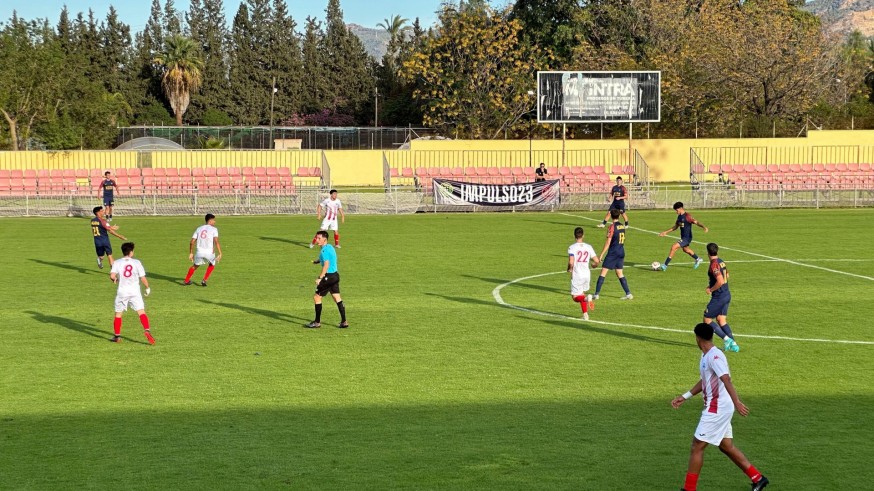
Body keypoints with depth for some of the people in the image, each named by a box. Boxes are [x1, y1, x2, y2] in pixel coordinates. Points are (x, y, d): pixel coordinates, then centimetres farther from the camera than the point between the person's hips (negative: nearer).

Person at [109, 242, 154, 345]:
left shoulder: (117, 263, -3)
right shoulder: (136, 262, -3)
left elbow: (112, 276, -15)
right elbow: (143, 278, -3)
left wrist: (115, 279, 9)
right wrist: (147, 288, 12)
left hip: (122, 292, 1)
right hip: (135, 291, -1)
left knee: (118, 314, 13)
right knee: (141, 312, -5)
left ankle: (117, 336, 19)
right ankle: (146, 330, -26)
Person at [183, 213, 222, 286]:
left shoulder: (199, 229, 15)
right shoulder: (214, 229, 2)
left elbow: (192, 242, 11)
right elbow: (216, 241, -13)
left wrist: (191, 253, 21)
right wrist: (220, 253, -15)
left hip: (199, 252, 3)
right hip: (209, 252, -3)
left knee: (195, 266, 27)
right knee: (212, 265, 27)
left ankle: (186, 281, 34)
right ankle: (204, 280, 18)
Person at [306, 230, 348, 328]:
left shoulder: (324, 250, -17)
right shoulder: (330, 247, 12)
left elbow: (326, 264, -27)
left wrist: (320, 278, -28)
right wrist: (317, 261, 19)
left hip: (329, 276, -9)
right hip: (335, 275, 9)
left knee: (317, 297, 2)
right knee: (337, 298, 11)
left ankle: (317, 322, 7)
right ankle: (344, 322, 10)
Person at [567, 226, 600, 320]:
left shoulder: (572, 247, -11)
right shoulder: (588, 247, 1)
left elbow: (571, 262, -21)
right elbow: (597, 261, -2)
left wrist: (569, 269, 0)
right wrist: (595, 264, 22)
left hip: (576, 276, -5)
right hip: (587, 274, 5)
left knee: (575, 297, 4)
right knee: (582, 294, 23)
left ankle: (586, 298, -27)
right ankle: (585, 314, 15)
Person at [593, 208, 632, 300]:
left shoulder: (612, 227, -12)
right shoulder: (622, 226, 7)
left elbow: (608, 242, -13)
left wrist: (601, 255, -10)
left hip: (612, 253, -7)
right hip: (621, 252, 7)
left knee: (603, 272, -2)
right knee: (619, 274, 13)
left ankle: (596, 294, -5)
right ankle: (628, 294, 9)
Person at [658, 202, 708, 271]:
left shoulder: (687, 216, -20)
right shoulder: (679, 216, 6)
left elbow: (696, 222, -25)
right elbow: (675, 227, 17)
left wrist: (704, 227, -42)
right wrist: (666, 232, 18)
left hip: (687, 237, -10)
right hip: (683, 237, 10)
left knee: (673, 247, -18)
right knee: (685, 250, 31)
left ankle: (665, 265, -11)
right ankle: (698, 259, 54)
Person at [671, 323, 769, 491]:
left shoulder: (715, 356, -19)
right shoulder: (705, 356, 12)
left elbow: (726, 380, -29)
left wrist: (737, 402, -37)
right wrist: (685, 397, 26)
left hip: (717, 409, -10)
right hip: (718, 408, 10)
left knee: (697, 446, -4)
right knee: (726, 446, 15)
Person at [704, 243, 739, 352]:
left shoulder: (714, 265, -19)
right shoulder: (721, 262, 10)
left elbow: (720, 281, -28)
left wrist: (711, 290, -13)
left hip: (719, 297, -9)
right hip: (727, 295, 9)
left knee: (707, 320, 1)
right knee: (721, 320, 13)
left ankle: (727, 339, -6)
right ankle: (733, 344, 6)